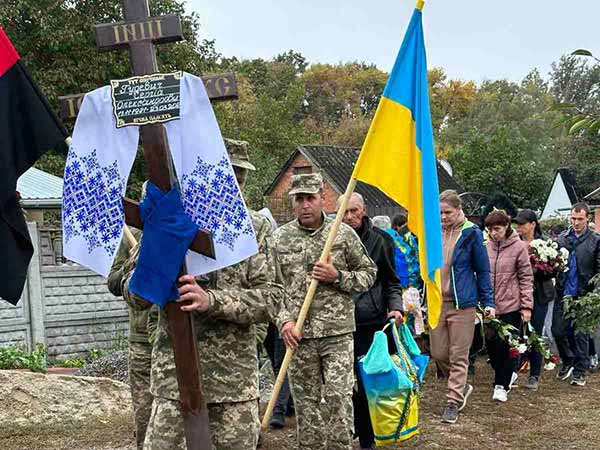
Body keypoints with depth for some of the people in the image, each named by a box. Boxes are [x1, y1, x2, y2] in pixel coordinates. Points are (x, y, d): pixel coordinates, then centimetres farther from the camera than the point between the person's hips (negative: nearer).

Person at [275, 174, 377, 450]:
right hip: (298, 334, 2)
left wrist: (338, 277, -10)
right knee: (305, 400, 9)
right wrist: (285, 320, -7)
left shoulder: (344, 234, 2)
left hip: (338, 333, -1)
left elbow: (368, 272, 7)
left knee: (339, 397, -5)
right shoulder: (280, 238, 4)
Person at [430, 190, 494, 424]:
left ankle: (454, 402, 9)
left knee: (459, 355, 1)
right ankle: (461, 386, 31)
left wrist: (488, 302, -2)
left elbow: (482, 270, 0)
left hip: (462, 303, -4)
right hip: (436, 302, 4)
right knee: (438, 353, 8)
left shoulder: (471, 233, -5)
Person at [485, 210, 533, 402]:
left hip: (511, 306, -4)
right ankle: (509, 374, 33)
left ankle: (501, 385, 12)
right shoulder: (486, 247, 3)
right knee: (491, 345, 9)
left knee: (506, 346, 0)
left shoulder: (519, 247, -7)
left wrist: (527, 306, -8)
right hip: (489, 306, 4)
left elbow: (526, 278, -4)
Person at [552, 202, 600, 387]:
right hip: (563, 293, 3)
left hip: (583, 295, -3)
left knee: (581, 334, 4)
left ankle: (580, 372, 15)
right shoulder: (561, 238, 6)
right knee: (558, 330, 5)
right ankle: (568, 362, 28)